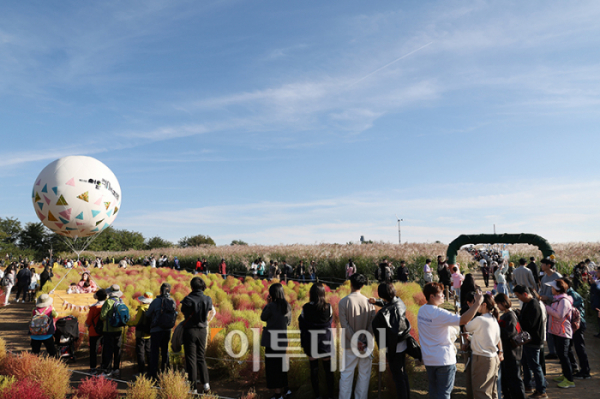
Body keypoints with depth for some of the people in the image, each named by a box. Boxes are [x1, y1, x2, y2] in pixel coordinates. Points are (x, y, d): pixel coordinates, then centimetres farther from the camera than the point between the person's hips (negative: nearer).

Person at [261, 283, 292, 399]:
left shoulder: (271, 306, -17)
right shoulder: (287, 306, 2)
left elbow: (263, 317, -2)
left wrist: (267, 304, 2)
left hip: (272, 340, -6)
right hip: (283, 340, 6)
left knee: (272, 367, 5)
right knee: (281, 365, 21)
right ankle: (285, 390, 22)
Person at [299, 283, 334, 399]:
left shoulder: (306, 308, -11)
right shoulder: (328, 307, -11)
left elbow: (302, 324, -3)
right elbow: (330, 321, 6)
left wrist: (303, 342, 8)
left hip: (310, 343, 0)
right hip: (326, 342, 0)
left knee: (314, 370, 11)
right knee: (328, 370, 13)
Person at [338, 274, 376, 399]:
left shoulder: (343, 302, -8)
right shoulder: (369, 301, -3)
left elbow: (345, 325, -12)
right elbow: (372, 324, -7)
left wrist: (356, 341, -11)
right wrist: (366, 342, -7)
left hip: (350, 345, -1)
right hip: (366, 345, 2)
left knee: (346, 375, 7)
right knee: (364, 374, 12)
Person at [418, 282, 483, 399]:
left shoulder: (421, 310, 1)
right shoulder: (439, 314, -24)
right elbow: (464, 320, -30)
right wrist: (477, 302, -25)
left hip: (428, 359, 7)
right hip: (444, 359, -7)